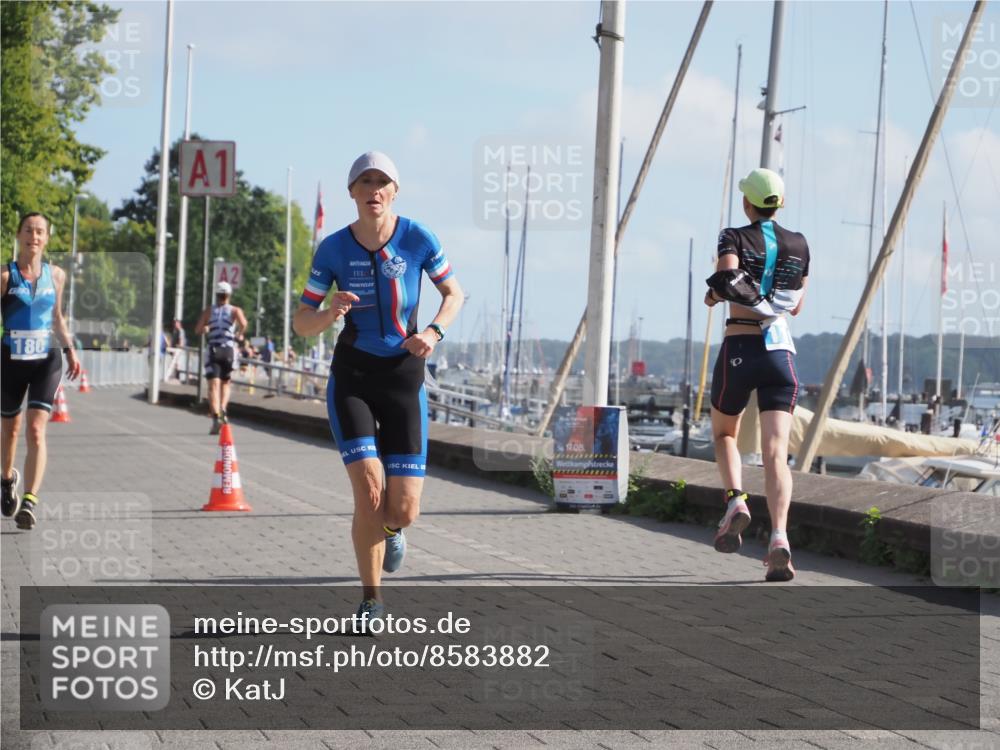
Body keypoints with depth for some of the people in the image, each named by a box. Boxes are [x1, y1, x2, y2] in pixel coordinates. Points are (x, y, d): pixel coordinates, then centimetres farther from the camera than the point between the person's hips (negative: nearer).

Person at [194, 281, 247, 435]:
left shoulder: (209, 311, 9)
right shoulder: (235, 310, 6)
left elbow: (198, 330, 3)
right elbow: (243, 323, -14)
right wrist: (238, 334, 5)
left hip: (213, 350, -1)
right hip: (229, 349, 1)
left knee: (214, 386, -8)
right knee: (225, 383, 19)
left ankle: (216, 417, -26)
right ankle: (223, 409, -5)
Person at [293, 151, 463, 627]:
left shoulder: (417, 238, -7)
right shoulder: (333, 249, -7)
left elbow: (454, 293, 7)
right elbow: (301, 325, -2)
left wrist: (434, 332, -13)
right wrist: (330, 314, -25)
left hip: (404, 378, 1)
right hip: (351, 378, -1)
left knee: (403, 510, -5)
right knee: (370, 491, -18)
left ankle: (390, 529, 36)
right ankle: (371, 599, 3)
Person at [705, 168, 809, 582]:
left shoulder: (734, 238, -1)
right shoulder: (798, 245, 11)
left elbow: (728, 278, -21)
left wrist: (715, 293, 0)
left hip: (738, 350, -2)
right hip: (781, 351, 2)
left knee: (724, 434, 23)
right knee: (775, 453, -7)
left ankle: (736, 500, -3)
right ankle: (779, 536, -27)